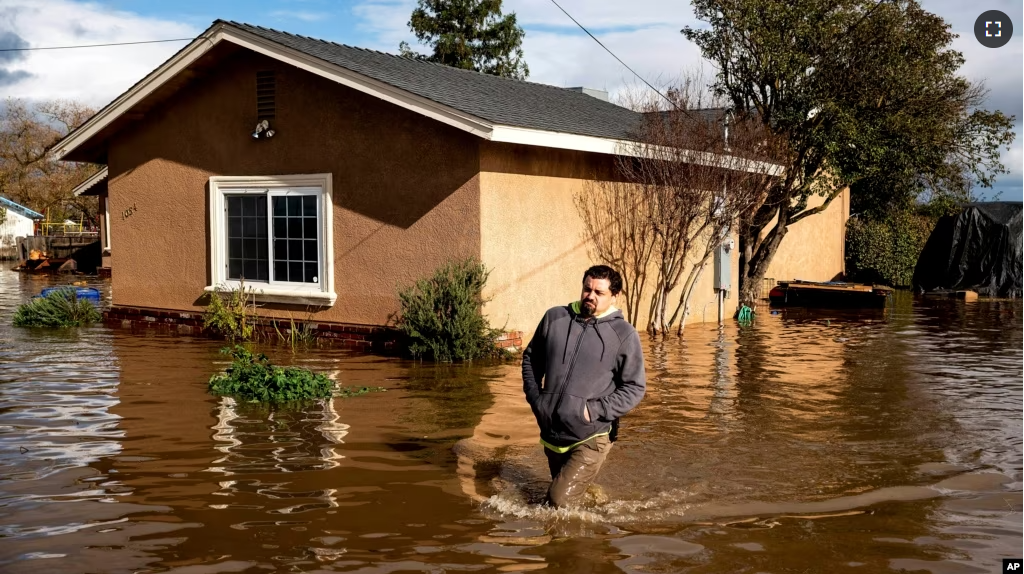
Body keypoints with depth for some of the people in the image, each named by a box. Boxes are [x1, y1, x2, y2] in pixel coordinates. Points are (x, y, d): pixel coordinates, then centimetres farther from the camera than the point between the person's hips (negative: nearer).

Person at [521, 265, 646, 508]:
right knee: (554, 497, 21)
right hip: (551, 434, 5)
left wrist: (595, 410, -15)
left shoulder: (624, 334, -7)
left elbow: (635, 387, -6)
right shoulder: (554, 317, 3)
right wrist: (534, 396, 4)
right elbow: (531, 357, 16)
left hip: (590, 438, -5)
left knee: (560, 501, -14)